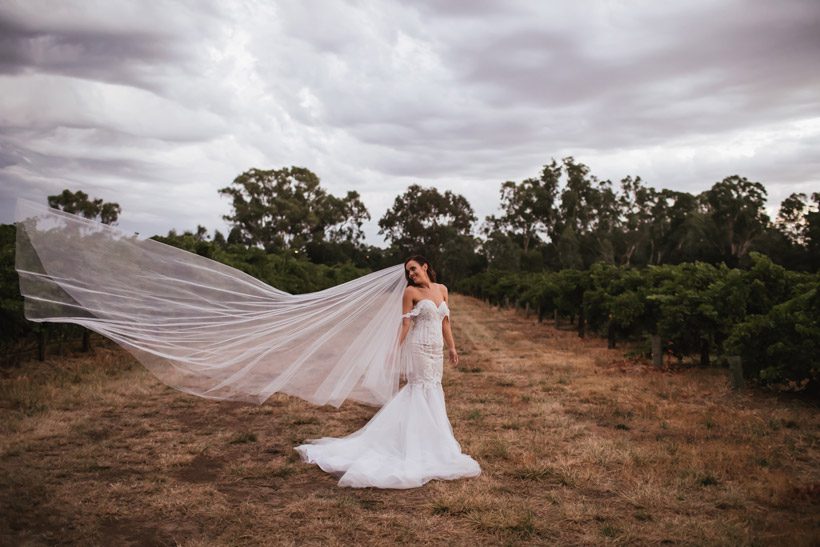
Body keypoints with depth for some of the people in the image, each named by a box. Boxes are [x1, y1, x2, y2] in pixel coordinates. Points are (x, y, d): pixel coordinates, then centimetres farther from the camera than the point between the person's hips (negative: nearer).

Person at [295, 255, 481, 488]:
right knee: (423, 393, -2)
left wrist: (452, 347, 13)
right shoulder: (410, 292, -5)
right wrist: (396, 348, -14)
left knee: (432, 394, 9)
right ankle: (426, 448, 5)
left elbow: (445, 321, 14)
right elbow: (406, 324, -7)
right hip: (418, 348, -5)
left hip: (436, 350, 5)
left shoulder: (442, 289, 10)